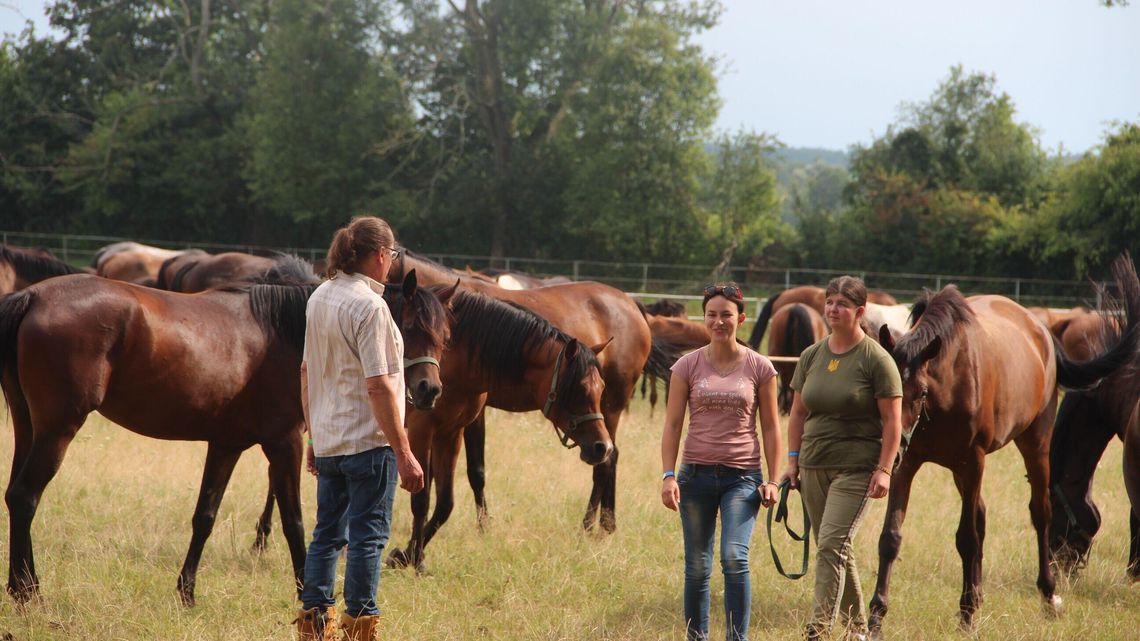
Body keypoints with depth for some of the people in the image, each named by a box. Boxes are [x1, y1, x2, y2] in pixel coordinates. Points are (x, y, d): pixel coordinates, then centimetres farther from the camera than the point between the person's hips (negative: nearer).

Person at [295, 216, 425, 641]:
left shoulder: (319, 299, 8)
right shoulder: (369, 306, -17)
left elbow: (307, 373, 14)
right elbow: (378, 387, -20)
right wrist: (404, 454, -18)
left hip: (327, 442, 8)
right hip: (368, 441, -8)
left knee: (327, 533, 15)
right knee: (368, 536, -1)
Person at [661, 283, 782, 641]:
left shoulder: (759, 368, 1)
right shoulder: (688, 366, 3)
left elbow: (770, 427, 4)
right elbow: (673, 424, 2)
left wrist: (772, 480, -1)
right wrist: (668, 475, -7)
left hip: (742, 476, -2)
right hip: (697, 474, 2)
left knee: (735, 558, -17)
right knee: (697, 567, 6)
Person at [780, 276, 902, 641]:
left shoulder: (876, 359, -7)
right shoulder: (811, 356, 10)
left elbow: (892, 420, -8)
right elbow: (798, 412, 15)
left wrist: (884, 470, -15)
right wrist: (793, 459, 7)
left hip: (856, 468, -6)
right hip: (814, 466, 6)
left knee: (831, 546, -15)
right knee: (836, 551, 12)